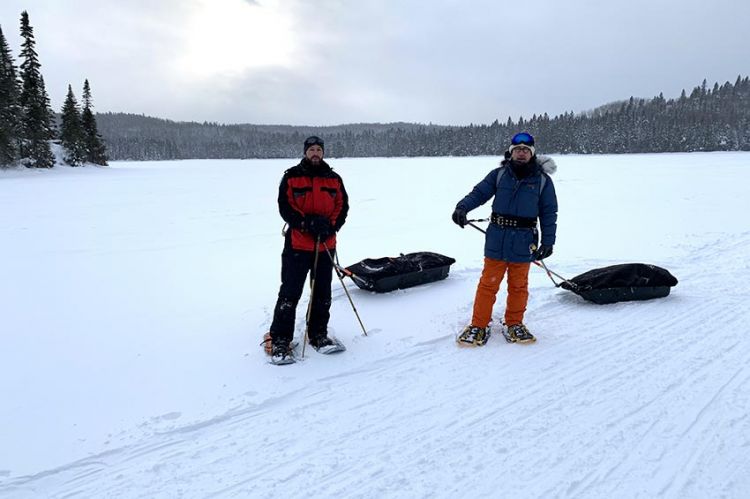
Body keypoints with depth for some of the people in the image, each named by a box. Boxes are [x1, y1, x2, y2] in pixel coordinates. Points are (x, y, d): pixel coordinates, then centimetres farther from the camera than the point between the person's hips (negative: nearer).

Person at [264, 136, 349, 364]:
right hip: (297, 244, -4)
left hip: (326, 245, 4)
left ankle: (318, 334, 27)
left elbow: (342, 207, 7)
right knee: (290, 293, -3)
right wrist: (307, 223, -18)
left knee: (323, 293, 12)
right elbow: (285, 207, -6)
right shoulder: (291, 176, 0)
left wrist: (331, 226, -10)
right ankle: (279, 340, 5)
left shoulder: (334, 179, 9)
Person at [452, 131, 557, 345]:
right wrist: (462, 207, -21)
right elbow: (479, 192, -1)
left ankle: (514, 324, 30)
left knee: (518, 286, 12)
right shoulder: (499, 174, 3)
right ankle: (479, 325, 17)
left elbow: (548, 212, 5)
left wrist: (548, 241, 1)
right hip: (496, 240, 0)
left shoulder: (542, 179, 3)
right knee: (488, 283, 5)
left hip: (523, 243, 0)